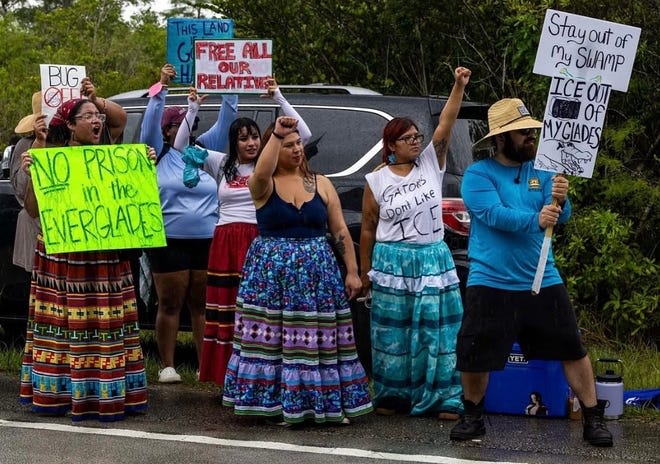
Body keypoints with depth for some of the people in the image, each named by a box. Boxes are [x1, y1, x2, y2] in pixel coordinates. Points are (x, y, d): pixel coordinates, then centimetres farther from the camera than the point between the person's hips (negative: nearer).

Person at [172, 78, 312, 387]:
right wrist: (193, 108, 5)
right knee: (227, 309, 0)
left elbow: (304, 136, 0)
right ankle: (229, 377, 4)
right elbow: (181, 147, 13)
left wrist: (279, 99, -3)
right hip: (226, 244, 2)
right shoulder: (221, 164, 12)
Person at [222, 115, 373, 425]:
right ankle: (278, 402, 4)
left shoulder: (321, 184, 9)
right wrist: (277, 134, -33)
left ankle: (326, 403, 9)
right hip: (271, 270, -2)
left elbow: (340, 231, 8)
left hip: (316, 270, 2)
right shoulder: (264, 185, 0)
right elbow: (261, 172, -27)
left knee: (318, 339, 1)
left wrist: (352, 271, 2)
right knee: (275, 339, -4)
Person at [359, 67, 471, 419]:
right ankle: (391, 396, 16)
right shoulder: (376, 181, 1)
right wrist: (365, 271, 8)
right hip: (391, 263, -1)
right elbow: (368, 230, 6)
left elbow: (445, 125, -10)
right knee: (392, 334, 4)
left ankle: (442, 398, 3)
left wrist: (459, 87, -22)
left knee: (438, 332, -1)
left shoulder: (430, 164, 3)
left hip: (433, 261, 1)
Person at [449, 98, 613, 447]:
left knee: (573, 350, 2)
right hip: (491, 284, -3)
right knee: (474, 356, -2)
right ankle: (473, 417, 21)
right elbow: (495, 215, -22)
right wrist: (535, 220, -37)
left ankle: (593, 420, 10)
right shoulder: (478, 175, -7)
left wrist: (560, 200, -27)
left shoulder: (541, 171, 6)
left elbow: (561, 216, -3)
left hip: (543, 282, 3)